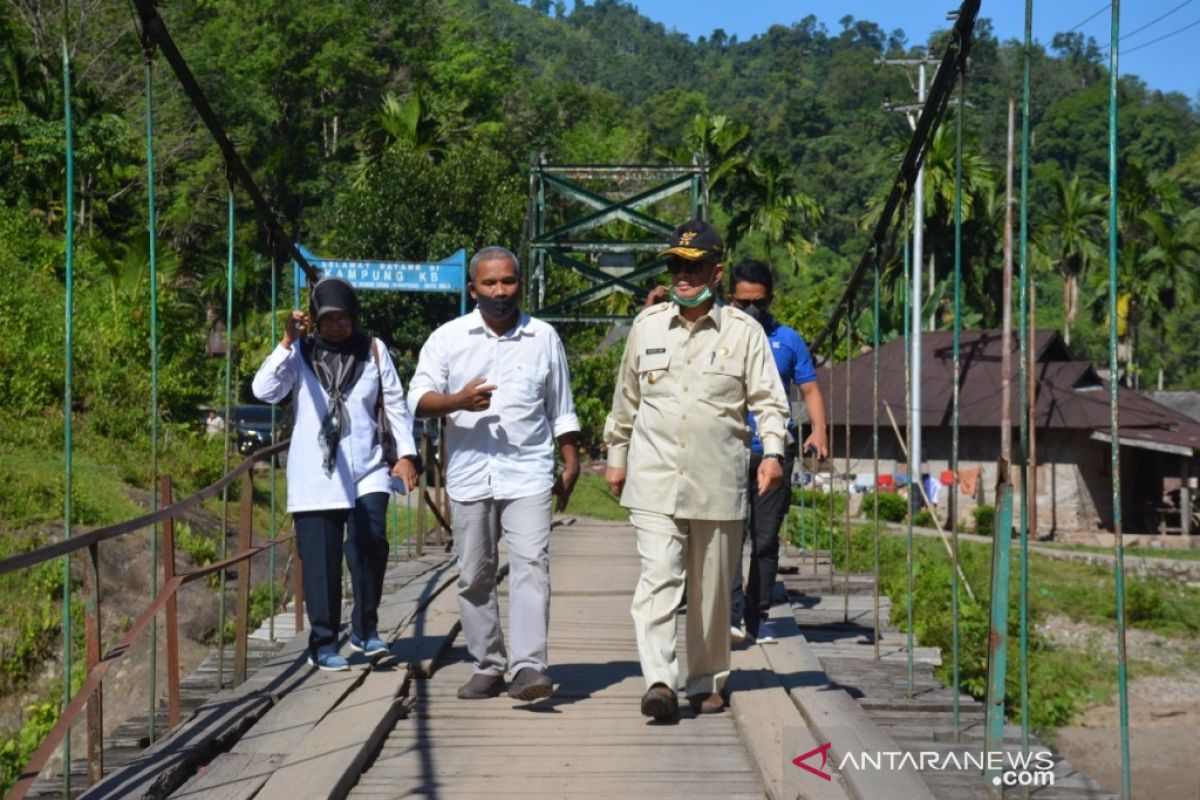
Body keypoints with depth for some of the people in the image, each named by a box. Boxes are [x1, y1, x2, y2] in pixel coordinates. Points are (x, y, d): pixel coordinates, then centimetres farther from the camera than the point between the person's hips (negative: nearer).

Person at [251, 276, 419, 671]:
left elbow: (395, 404, 10)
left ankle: (365, 629, 3)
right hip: (316, 473, -1)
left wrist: (406, 453, 3)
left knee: (370, 542, -16)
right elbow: (263, 390, -12)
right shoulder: (300, 353, 2)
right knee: (321, 560, 0)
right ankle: (323, 644, 11)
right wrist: (287, 342, -19)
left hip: (367, 468, 1)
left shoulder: (373, 350, 7)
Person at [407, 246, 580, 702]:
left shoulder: (543, 337, 10)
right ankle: (487, 667, 16)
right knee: (475, 575, 6)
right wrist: (458, 401, -18)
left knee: (531, 565, -14)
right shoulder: (448, 338, 7)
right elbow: (418, 399, 1)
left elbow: (561, 408, 16)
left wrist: (571, 463, 10)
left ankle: (529, 667, -18)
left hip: (527, 474, -1)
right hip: (469, 476, 1)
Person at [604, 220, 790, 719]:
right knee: (658, 576, -14)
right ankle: (659, 681, -20)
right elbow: (626, 398, 20)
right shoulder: (647, 326, 10)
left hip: (718, 485, 0)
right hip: (654, 479, 1)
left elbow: (767, 398, 1)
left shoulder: (743, 331, 3)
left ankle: (707, 682, 22)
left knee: (711, 589, 8)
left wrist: (772, 452, -15)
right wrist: (616, 456, 23)